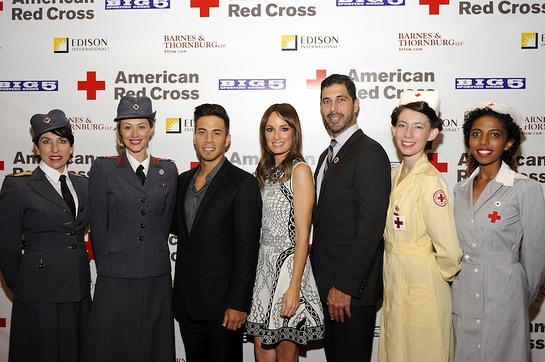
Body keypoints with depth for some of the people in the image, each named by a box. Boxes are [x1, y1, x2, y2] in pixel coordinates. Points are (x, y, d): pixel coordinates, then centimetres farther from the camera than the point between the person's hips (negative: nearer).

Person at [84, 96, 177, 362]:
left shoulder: (167, 170, 6)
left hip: (157, 280, 3)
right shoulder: (103, 168, -2)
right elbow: (98, 226, 0)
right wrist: (107, 266, 3)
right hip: (116, 280, -2)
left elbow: (166, 222, 10)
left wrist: (154, 256, 9)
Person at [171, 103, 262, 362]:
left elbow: (247, 249, -15)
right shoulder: (183, 181, 9)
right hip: (186, 302, 6)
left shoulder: (243, 184, -11)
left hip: (222, 302, -6)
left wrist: (238, 304, -17)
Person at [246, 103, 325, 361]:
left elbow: (302, 235, -15)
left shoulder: (299, 170, -11)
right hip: (264, 262, 7)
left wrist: (294, 287, -19)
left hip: (288, 263, -6)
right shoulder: (265, 170, 10)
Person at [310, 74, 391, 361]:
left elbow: (370, 227, -22)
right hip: (327, 285, 9)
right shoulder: (327, 156, 15)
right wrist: (324, 283, 10)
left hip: (352, 288, -9)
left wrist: (345, 287, -21)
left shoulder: (369, 152, -15)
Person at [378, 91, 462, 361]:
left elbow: (448, 250, -22)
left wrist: (444, 274, -5)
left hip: (421, 286, -8)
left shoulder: (431, 181, -21)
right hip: (394, 281, 8)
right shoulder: (396, 174, 5)